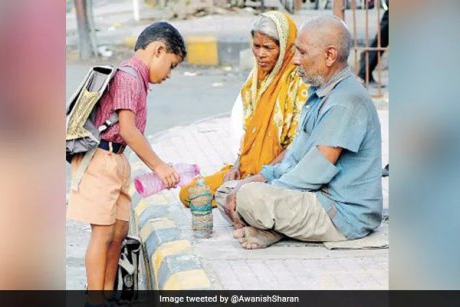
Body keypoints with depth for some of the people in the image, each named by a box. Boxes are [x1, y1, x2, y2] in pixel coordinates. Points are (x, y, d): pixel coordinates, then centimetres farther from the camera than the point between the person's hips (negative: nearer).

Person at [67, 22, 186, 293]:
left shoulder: (137, 79, 16)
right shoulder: (129, 77, -14)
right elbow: (127, 130, -21)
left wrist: (156, 167, 10)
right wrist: (159, 165, -17)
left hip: (116, 161, 10)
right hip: (100, 161, -10)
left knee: (119, 231, 12)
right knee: (103, 233, -5)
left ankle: (108, 292, 20)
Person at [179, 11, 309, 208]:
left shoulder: (298, 81, -15)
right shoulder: (257, 76, 8)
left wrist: (262, 175, -18)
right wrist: (237, 165, 1)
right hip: (247, 168, 8)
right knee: (189, 194, 1)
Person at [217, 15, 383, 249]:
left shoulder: (346, 102, -20)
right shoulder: (319, 94, 15)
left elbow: (315, 172, -22)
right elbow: (297, 154, 19)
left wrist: (266, 188, -12)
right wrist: (262, 177, 4)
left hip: (344, 215, -11)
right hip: (315, 196, 11)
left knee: (249, 197, -29)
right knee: (226, 192, 8)